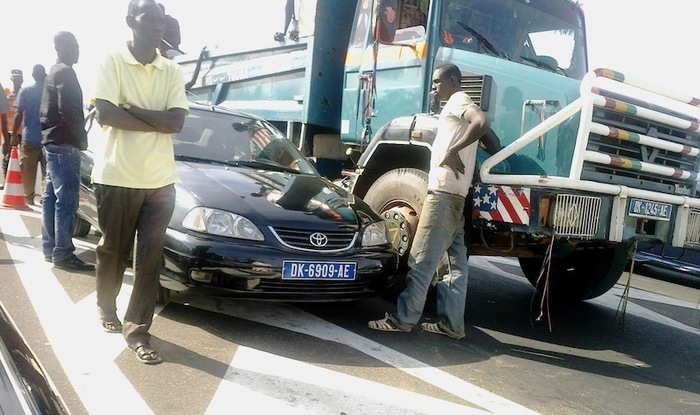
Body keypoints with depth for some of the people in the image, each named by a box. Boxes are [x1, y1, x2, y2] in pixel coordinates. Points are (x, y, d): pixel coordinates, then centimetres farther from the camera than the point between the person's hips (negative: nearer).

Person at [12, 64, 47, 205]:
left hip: (30, 137, -1)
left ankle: (28, 197, 13)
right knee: (48, 169, 8)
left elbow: (19, 114, -6)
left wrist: (14, 134, -1)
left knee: (28, 171, 8)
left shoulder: (25, 91, -1)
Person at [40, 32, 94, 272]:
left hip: (52, 141, 11)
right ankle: (62, 254, -9)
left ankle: (49, 248, 19)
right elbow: (69, 110, -21)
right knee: (66, 200, -10)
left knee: (52, 197, 12)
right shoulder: (65, 72, -11)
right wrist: (82, 138, -10)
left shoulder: (54, 72, 21)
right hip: (64, 143, -11)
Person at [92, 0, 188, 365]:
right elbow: (106, 114, -14)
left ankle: (138, 329, 9)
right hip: (116, 177, -2)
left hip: (160, 180, 2)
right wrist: (155, 122, -10)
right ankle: (106, 307, 39)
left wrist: (129, 107, -11)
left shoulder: (172, 72, 7)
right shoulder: (112, 62, -2)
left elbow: (176, 122, -6)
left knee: (150, 259, 1)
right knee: (113, 251, 13)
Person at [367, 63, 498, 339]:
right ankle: (452, 323, 12)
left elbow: (481, 122, -23)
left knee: (422, 260, -9)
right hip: (454, 194, 10)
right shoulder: (459, 107, 26)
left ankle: (403, 318, -5)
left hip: (443, 192, -10)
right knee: (455, 262, 8)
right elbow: (491, 143, 25)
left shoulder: (458, 101, -2)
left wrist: (452, 150, -21)